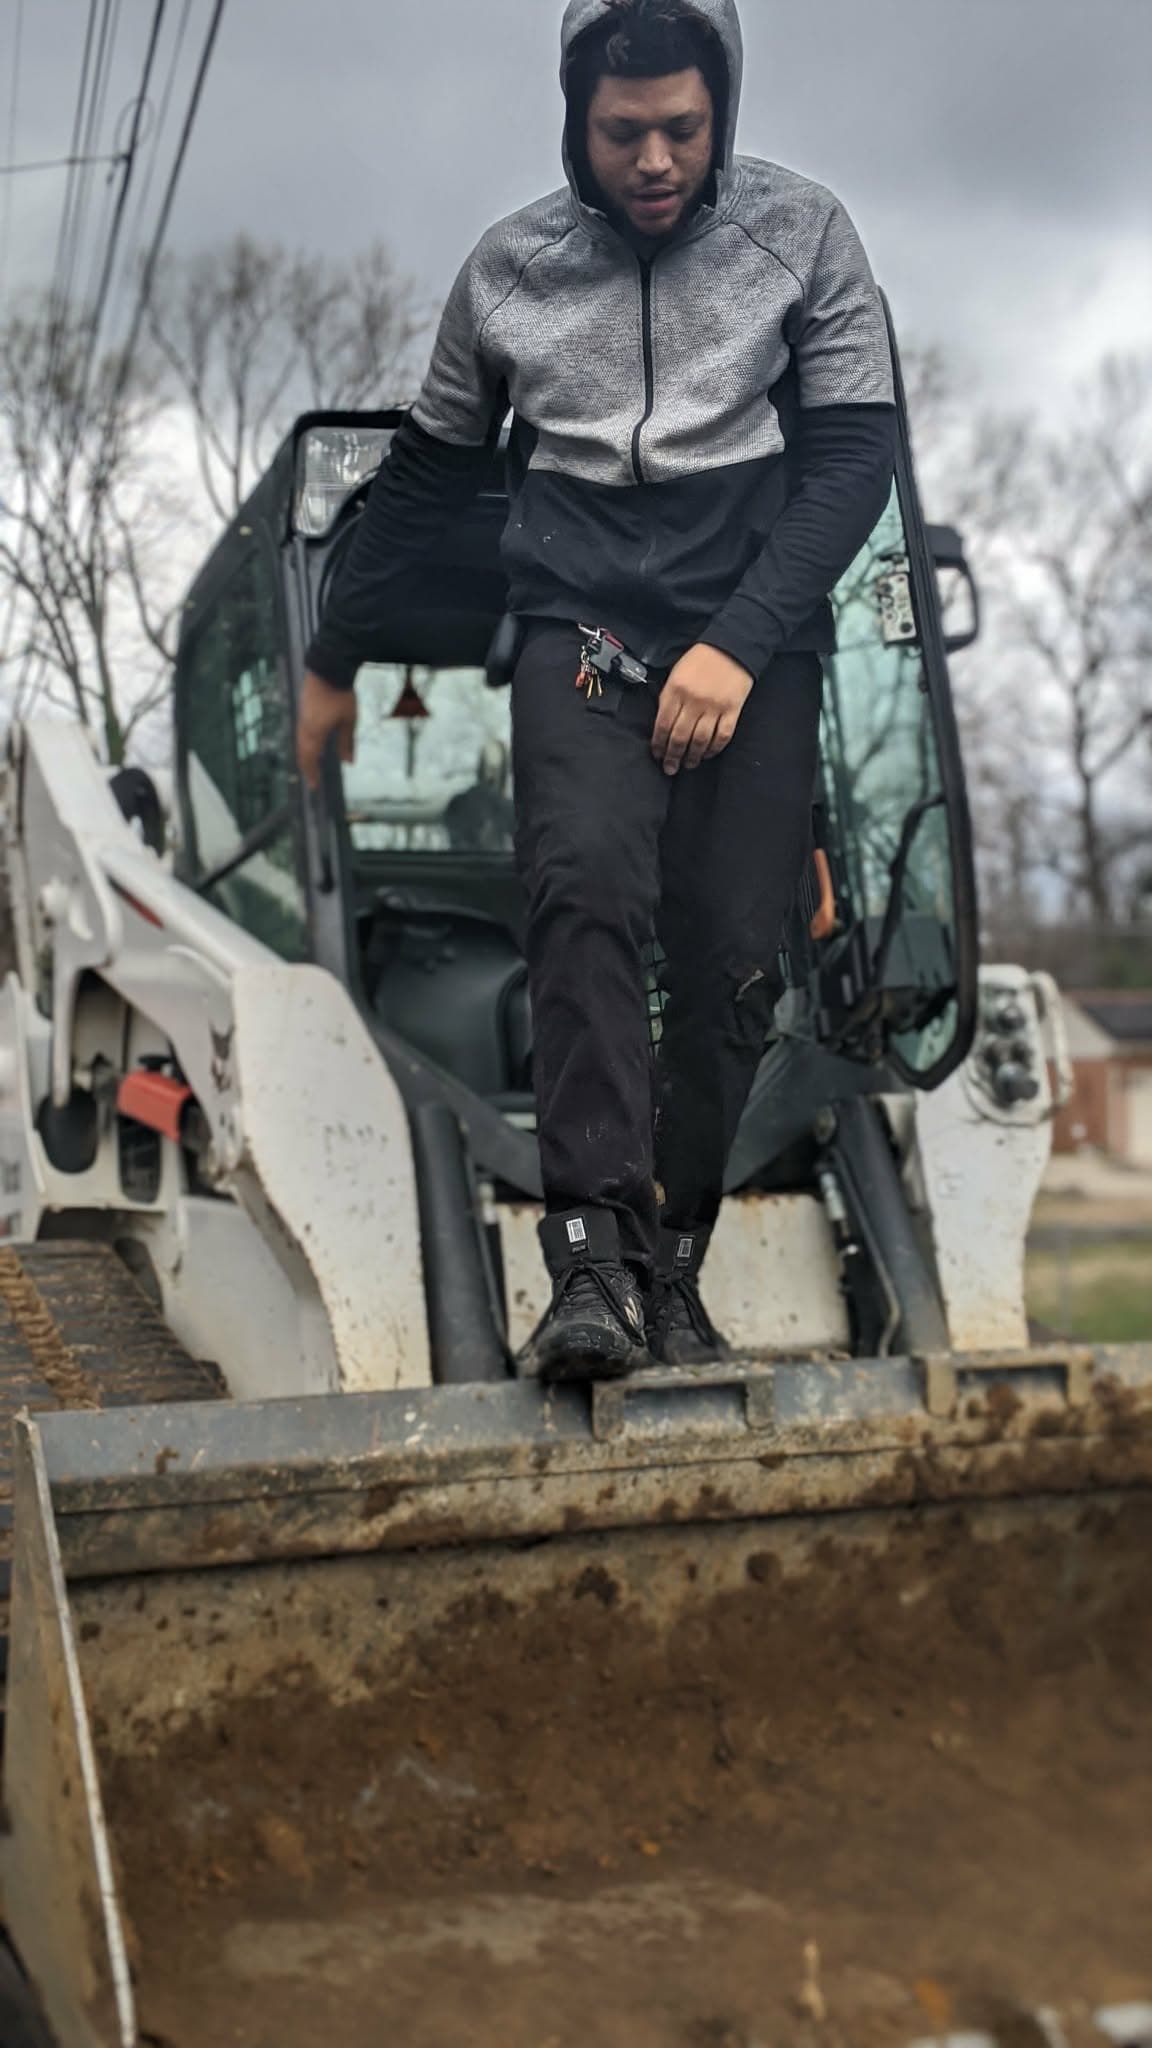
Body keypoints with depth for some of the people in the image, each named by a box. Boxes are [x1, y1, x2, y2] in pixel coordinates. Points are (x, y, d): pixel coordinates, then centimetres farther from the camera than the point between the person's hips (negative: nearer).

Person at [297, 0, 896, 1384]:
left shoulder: (802, 234, 5)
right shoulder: (510, 266, 9)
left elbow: (853, 454, -2)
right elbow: (427, 474, 18)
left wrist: (739, 645, -15)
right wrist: (334, 661, 23)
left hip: (752, 648, 0)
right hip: (582, 633, 0)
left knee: (731, 964, -8)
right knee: (586, 892, -25)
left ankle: (667, 1271, 5)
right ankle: (595, 1257, -31)